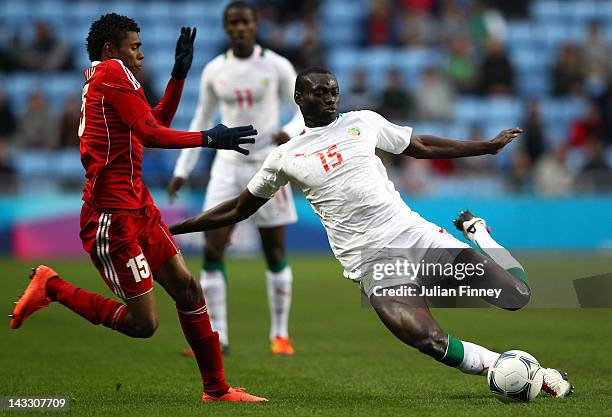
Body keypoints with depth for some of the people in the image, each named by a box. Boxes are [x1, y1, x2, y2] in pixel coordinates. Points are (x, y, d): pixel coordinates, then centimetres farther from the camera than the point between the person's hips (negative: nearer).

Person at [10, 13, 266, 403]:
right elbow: (152, 135, -18)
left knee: (187, 288, 9)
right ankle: (51, 287, 4)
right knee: (143, 323, -8)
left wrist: (180, 73, 23)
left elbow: (158, 121, 30)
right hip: (114, 215, -11)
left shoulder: (104, 79, 19)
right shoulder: (113, 72, -10)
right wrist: (209, 138, -12)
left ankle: (216, 389, 13)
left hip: (138, 207, 11)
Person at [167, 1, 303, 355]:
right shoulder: (214, 71, 5)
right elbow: (201, 122, 14)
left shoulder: (276, 66, -4)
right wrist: (182, 170, 10)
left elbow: (305, 112, -1)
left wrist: (289, 132, -23)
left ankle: (281, 335, 15)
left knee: (275, 253, 2)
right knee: (211, 251, -8)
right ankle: (216, 337, -2)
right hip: (228, 164, 3)